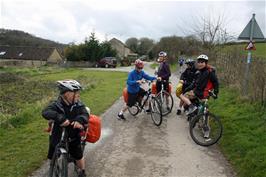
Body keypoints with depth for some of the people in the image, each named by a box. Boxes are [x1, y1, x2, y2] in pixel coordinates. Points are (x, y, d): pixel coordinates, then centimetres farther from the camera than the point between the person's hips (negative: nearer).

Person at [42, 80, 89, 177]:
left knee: (78, 156, 8)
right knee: (52, 158, 17)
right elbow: (46, 112, -37)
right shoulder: (57, 105, -20)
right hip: (57, 137, 0)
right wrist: (60, 118, -54)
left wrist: (79, 120, -49)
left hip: (73, 137, 1)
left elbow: (85, 114, -25)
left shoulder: (79, 105, -12)